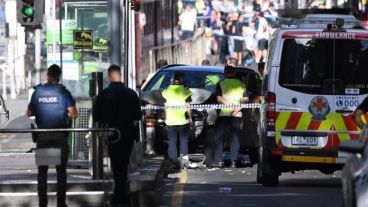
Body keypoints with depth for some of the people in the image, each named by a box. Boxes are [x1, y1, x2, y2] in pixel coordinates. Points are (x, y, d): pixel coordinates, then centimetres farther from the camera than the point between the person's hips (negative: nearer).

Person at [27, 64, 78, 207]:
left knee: (42, 170, 9)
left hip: (42, 136, 1)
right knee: (61, 171, 6)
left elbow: (29, 113, 5)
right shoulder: (63, 92, -6)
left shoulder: (38, 91, 0)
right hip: (60, 136, -1)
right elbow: (74, 114, -10)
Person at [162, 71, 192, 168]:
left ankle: (173, 160, -1)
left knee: (172, 141, 6)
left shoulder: (167, 91, 1)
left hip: (171, 120, 2)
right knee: (183, 141, 5)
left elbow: (166, 106, 5)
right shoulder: (185, 90, -6)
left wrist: (166, 118, 11)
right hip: (183, 120, -2)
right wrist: (190, 117, 6)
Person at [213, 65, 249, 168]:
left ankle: (218, 160, -1)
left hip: (223, 113, -2)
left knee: (219, 136, 5)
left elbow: (219, 98, -9)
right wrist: (237, 108, -6)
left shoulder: (221, 84, 2)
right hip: (236, 115, 2)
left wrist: (229, 105, -12)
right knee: (234, 136, 7)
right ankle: (234, 161, -2)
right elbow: (246, 99, 3)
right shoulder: (241, 84, 11)